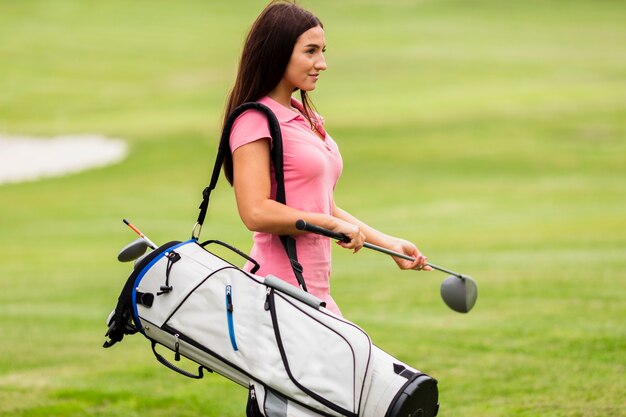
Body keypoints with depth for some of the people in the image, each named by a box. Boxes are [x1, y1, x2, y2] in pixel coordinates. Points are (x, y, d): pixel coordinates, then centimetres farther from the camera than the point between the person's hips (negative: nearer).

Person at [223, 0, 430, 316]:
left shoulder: (307, 119, 18)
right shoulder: (256, 121, -10)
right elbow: (256, 212, -20)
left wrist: (388, 244, 16)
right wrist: (334, 224, -13)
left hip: (315, 287, 9)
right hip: (281, 287, -9)